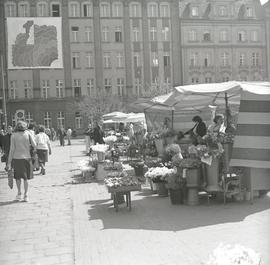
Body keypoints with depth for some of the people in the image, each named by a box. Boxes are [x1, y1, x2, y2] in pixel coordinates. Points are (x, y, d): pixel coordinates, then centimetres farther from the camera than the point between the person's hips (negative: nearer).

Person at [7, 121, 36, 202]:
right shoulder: (27, 133, 0)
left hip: (17, 158, -1)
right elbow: (34, 145, -6)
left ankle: (19, 192, 14)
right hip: (27, 158, 1)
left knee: (17, 176, 17)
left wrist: (9, 162, -2)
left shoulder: (13, 135, -2)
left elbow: (12, 149, -5)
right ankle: (25, 195, 9)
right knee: (25, 178, 10)